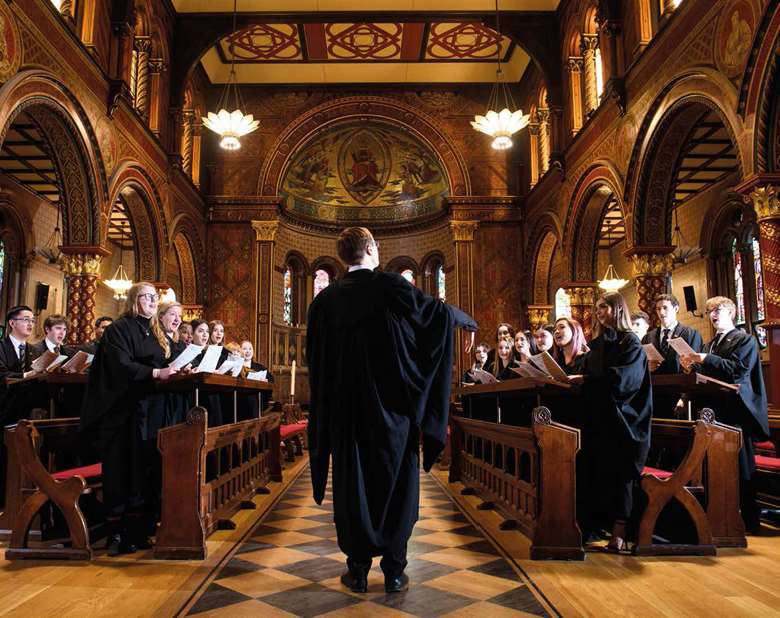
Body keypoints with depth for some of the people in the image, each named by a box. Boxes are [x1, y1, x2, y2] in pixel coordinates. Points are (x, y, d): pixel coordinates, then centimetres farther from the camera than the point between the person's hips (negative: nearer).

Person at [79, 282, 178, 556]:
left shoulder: (150, 333, 18)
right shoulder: (119, 329, -5)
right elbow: (121, 365, -18)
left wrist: (175, 370, 1)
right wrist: (156, 373, -26)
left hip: (143, 409, 7)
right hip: (119, 409, -7)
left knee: (139, 468, 5)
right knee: (118, 469, -4)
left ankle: (135, 530, 10)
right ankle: (115, 532, 4)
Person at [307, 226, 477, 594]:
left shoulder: (325, 299, 2)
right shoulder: (389, 285, -8)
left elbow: (315, 359, 8)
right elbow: (438, 311, -3)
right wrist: (468, 321, 18)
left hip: (346, 408, 3)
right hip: (392, 407, -2)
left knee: (353, 485, 11)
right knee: (396, 484, 10)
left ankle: (358, 570, 18)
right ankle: (394, 571, 16)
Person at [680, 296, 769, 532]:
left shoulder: (745, 340, 0)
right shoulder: (709, 345, 19)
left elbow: (738, 369, -16)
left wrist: (705, 360, -19)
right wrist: (691, 367, -3)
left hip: (735, 410, -6)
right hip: (713, 410, 7)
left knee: (741, 468, -1)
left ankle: (749, 520, 8)